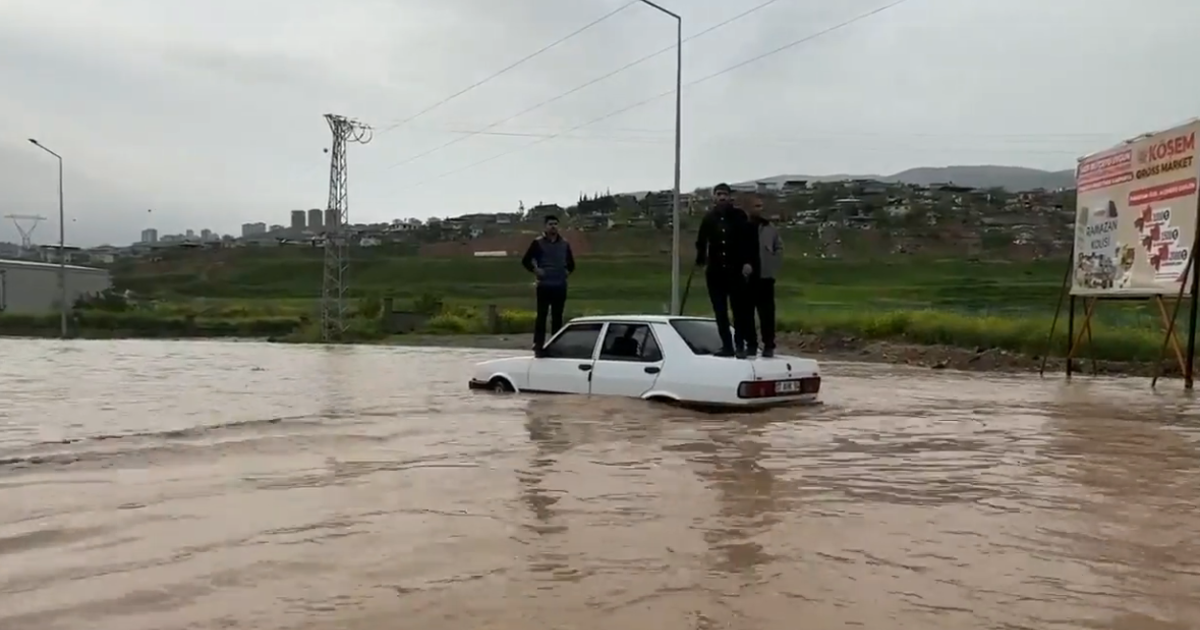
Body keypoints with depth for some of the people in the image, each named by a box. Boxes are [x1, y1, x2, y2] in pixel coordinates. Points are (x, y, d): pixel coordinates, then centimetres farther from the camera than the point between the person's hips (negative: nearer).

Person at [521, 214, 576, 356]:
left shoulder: (564, 243, 11)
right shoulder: (538, 242, -1)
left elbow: (571, 263, 23)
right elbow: (526, 260, 2)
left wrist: (567, 271, 9)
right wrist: (535, 270, -6)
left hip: (560, 286, 4)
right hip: (544, 286, -4)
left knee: (557, 317, 8)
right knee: (542, 316, -3)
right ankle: (538, 347, 0)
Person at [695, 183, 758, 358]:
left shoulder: (739, 216, 0)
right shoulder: (709, 218, 9)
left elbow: (750, 240, -2)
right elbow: (701, 242, 10)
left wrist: (749, 262, -10)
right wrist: (700, 261, 1)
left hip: (736, 270, -3)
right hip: (715, 271, 3)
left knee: (739, 309, -3)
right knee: (720, 311, 4)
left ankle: (740, 346, 4)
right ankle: (727, 346, 10)